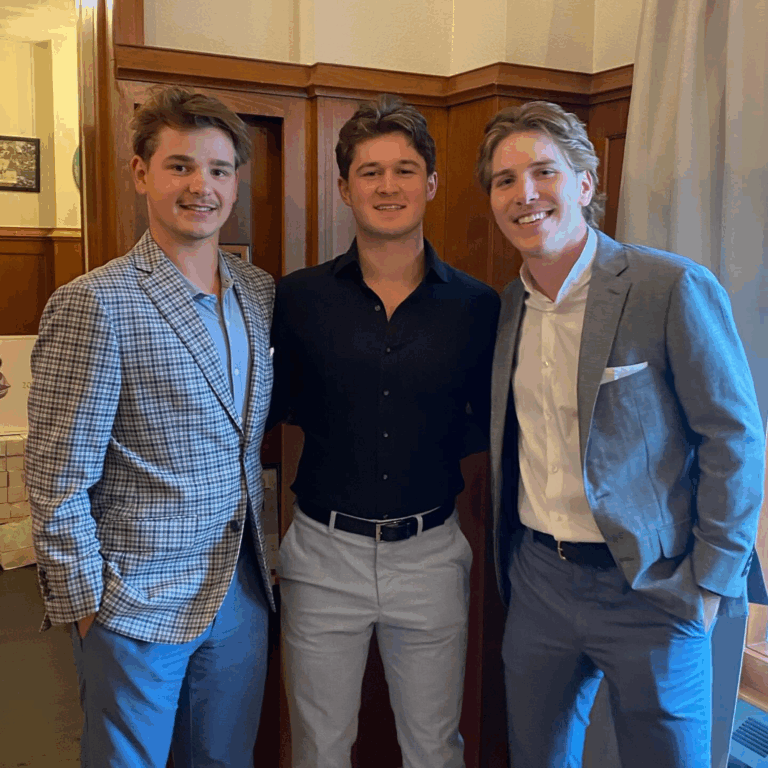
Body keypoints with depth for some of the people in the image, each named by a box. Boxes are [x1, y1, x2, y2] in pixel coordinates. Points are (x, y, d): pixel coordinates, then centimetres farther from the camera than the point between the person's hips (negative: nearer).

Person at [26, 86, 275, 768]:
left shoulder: (262, 292, 5)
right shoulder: (95, 304, -15)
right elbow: (58, 480, -13)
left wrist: (261, 555, 11)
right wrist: (85, 604, -10)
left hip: (243, 591, 6)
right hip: (139, 603, -5)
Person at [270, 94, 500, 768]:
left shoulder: (477, 306, -5)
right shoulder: (299, 299, -5)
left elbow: (494, 423, 5)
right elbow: (275, 407, 5)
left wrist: (435, 443, -8)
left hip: (432, 555, 0)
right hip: (324, 553, 0)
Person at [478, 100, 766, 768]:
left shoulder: (676, 288, -14)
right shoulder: (509, 305, 4)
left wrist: (710, 583, -11)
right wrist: (512, 551, 9)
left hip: (648, 589, -5)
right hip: (537, 580, 5)